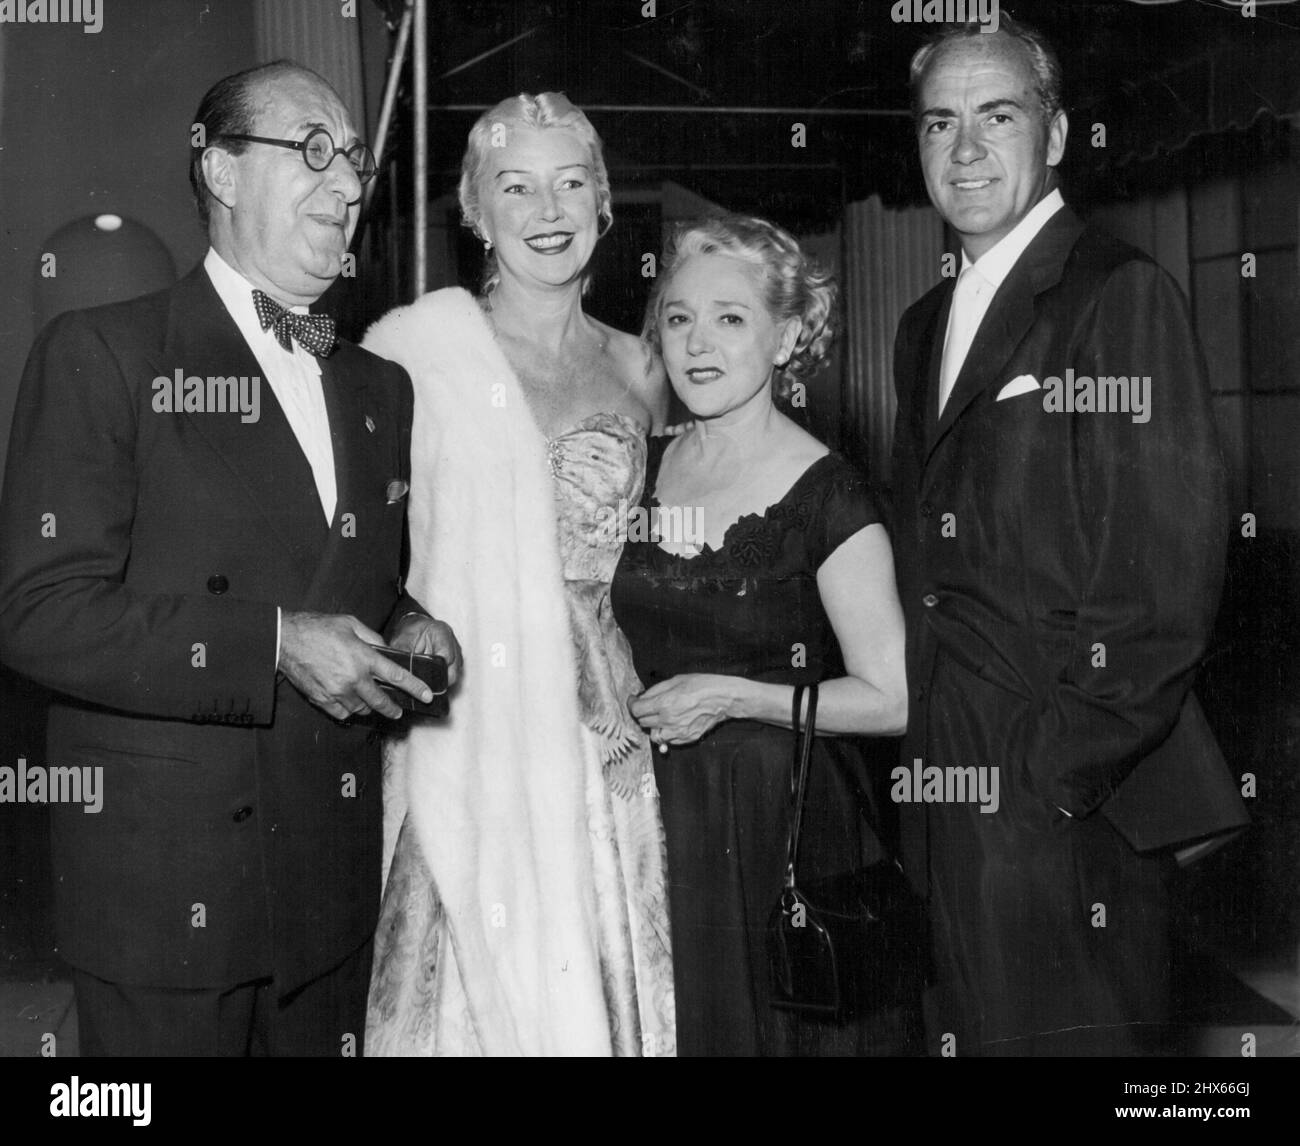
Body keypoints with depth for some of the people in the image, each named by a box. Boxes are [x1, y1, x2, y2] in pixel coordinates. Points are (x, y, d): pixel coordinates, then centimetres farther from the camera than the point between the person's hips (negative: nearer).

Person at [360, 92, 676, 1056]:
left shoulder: (637, 370, 10)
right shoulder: (414, 345, -4)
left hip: (605, 741, 4)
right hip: (464, 741, -4)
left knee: (603, 984, 9)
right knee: (476, 991, 2)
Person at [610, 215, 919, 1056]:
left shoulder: (826, 497, -12)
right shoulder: (641, 469, 4)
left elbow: (892, 700, -12)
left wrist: (734, 697, -17)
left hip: (782, 821, -4)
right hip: (657, 812, 5)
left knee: (767, 1023, 6)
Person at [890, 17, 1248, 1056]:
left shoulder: (1122, 295, -8)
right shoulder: (926, 325, 15)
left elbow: (1171, 564, -15)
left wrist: (1066, 766, -17)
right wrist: (920, 754, 7)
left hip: (1071, 796, -7)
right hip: (950, 790, 7)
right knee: (975, 1028, 15)